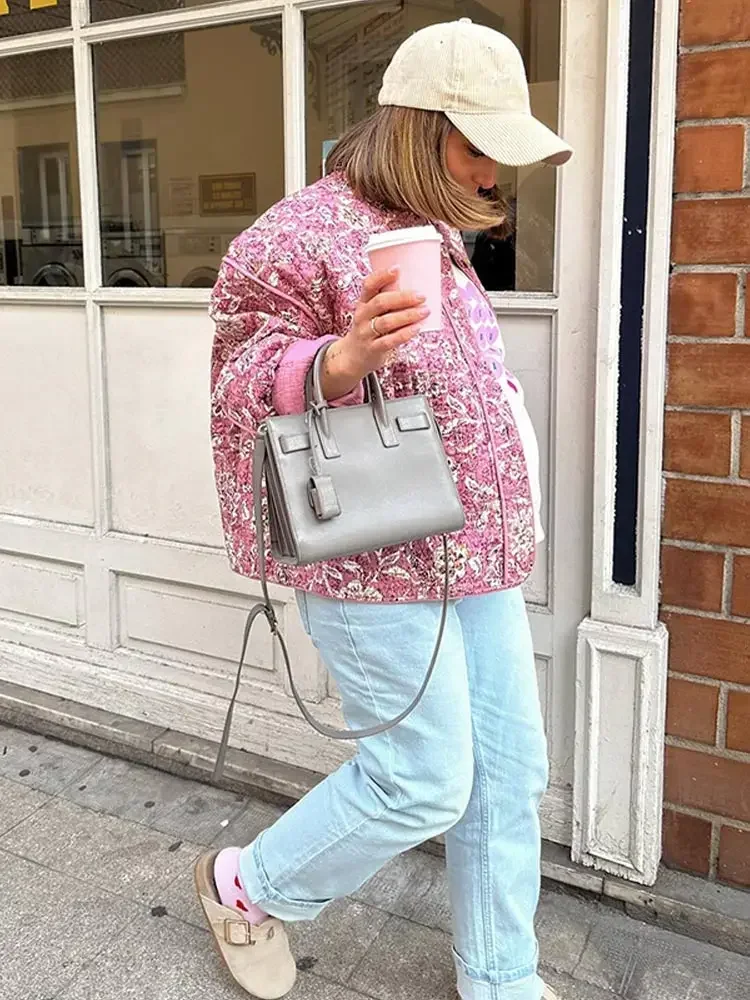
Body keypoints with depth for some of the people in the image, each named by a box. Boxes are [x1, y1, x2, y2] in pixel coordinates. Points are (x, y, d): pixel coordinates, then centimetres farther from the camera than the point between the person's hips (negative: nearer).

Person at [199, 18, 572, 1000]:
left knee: (508, 771, 12)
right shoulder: (299, 238, -13)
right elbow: (246, 391, -15)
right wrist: (348, 356, -35)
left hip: (478, 559, 9)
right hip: (379, 568, -9)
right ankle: (247, 886, 27)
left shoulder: (435, 234, 15)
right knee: (425, 782, 0)